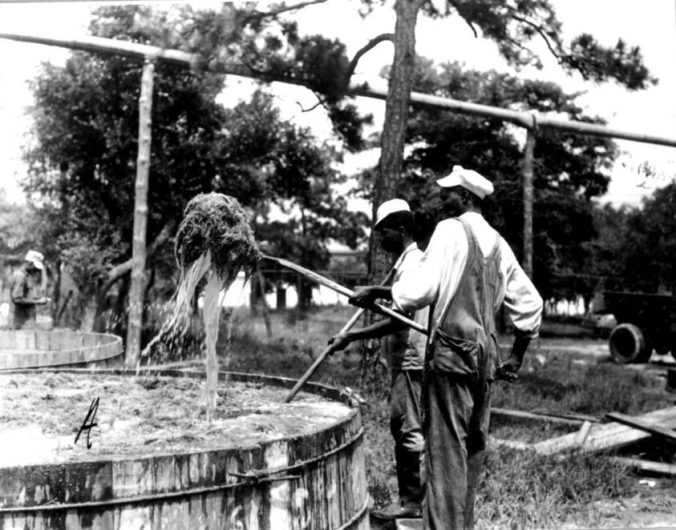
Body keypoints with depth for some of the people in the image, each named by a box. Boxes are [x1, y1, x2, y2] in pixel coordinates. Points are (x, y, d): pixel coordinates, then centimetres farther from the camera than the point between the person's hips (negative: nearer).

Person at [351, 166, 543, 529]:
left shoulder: (451, 230, -6)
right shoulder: (499, 244, 15)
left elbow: (421, 288, -18)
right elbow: (530, 304, 18)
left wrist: (375, 292, -6)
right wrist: (516, 357, 25)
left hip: (451, 353, -7)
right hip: (485, 357, 7)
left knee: (447, 448, -6)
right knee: (472, 448, 13)